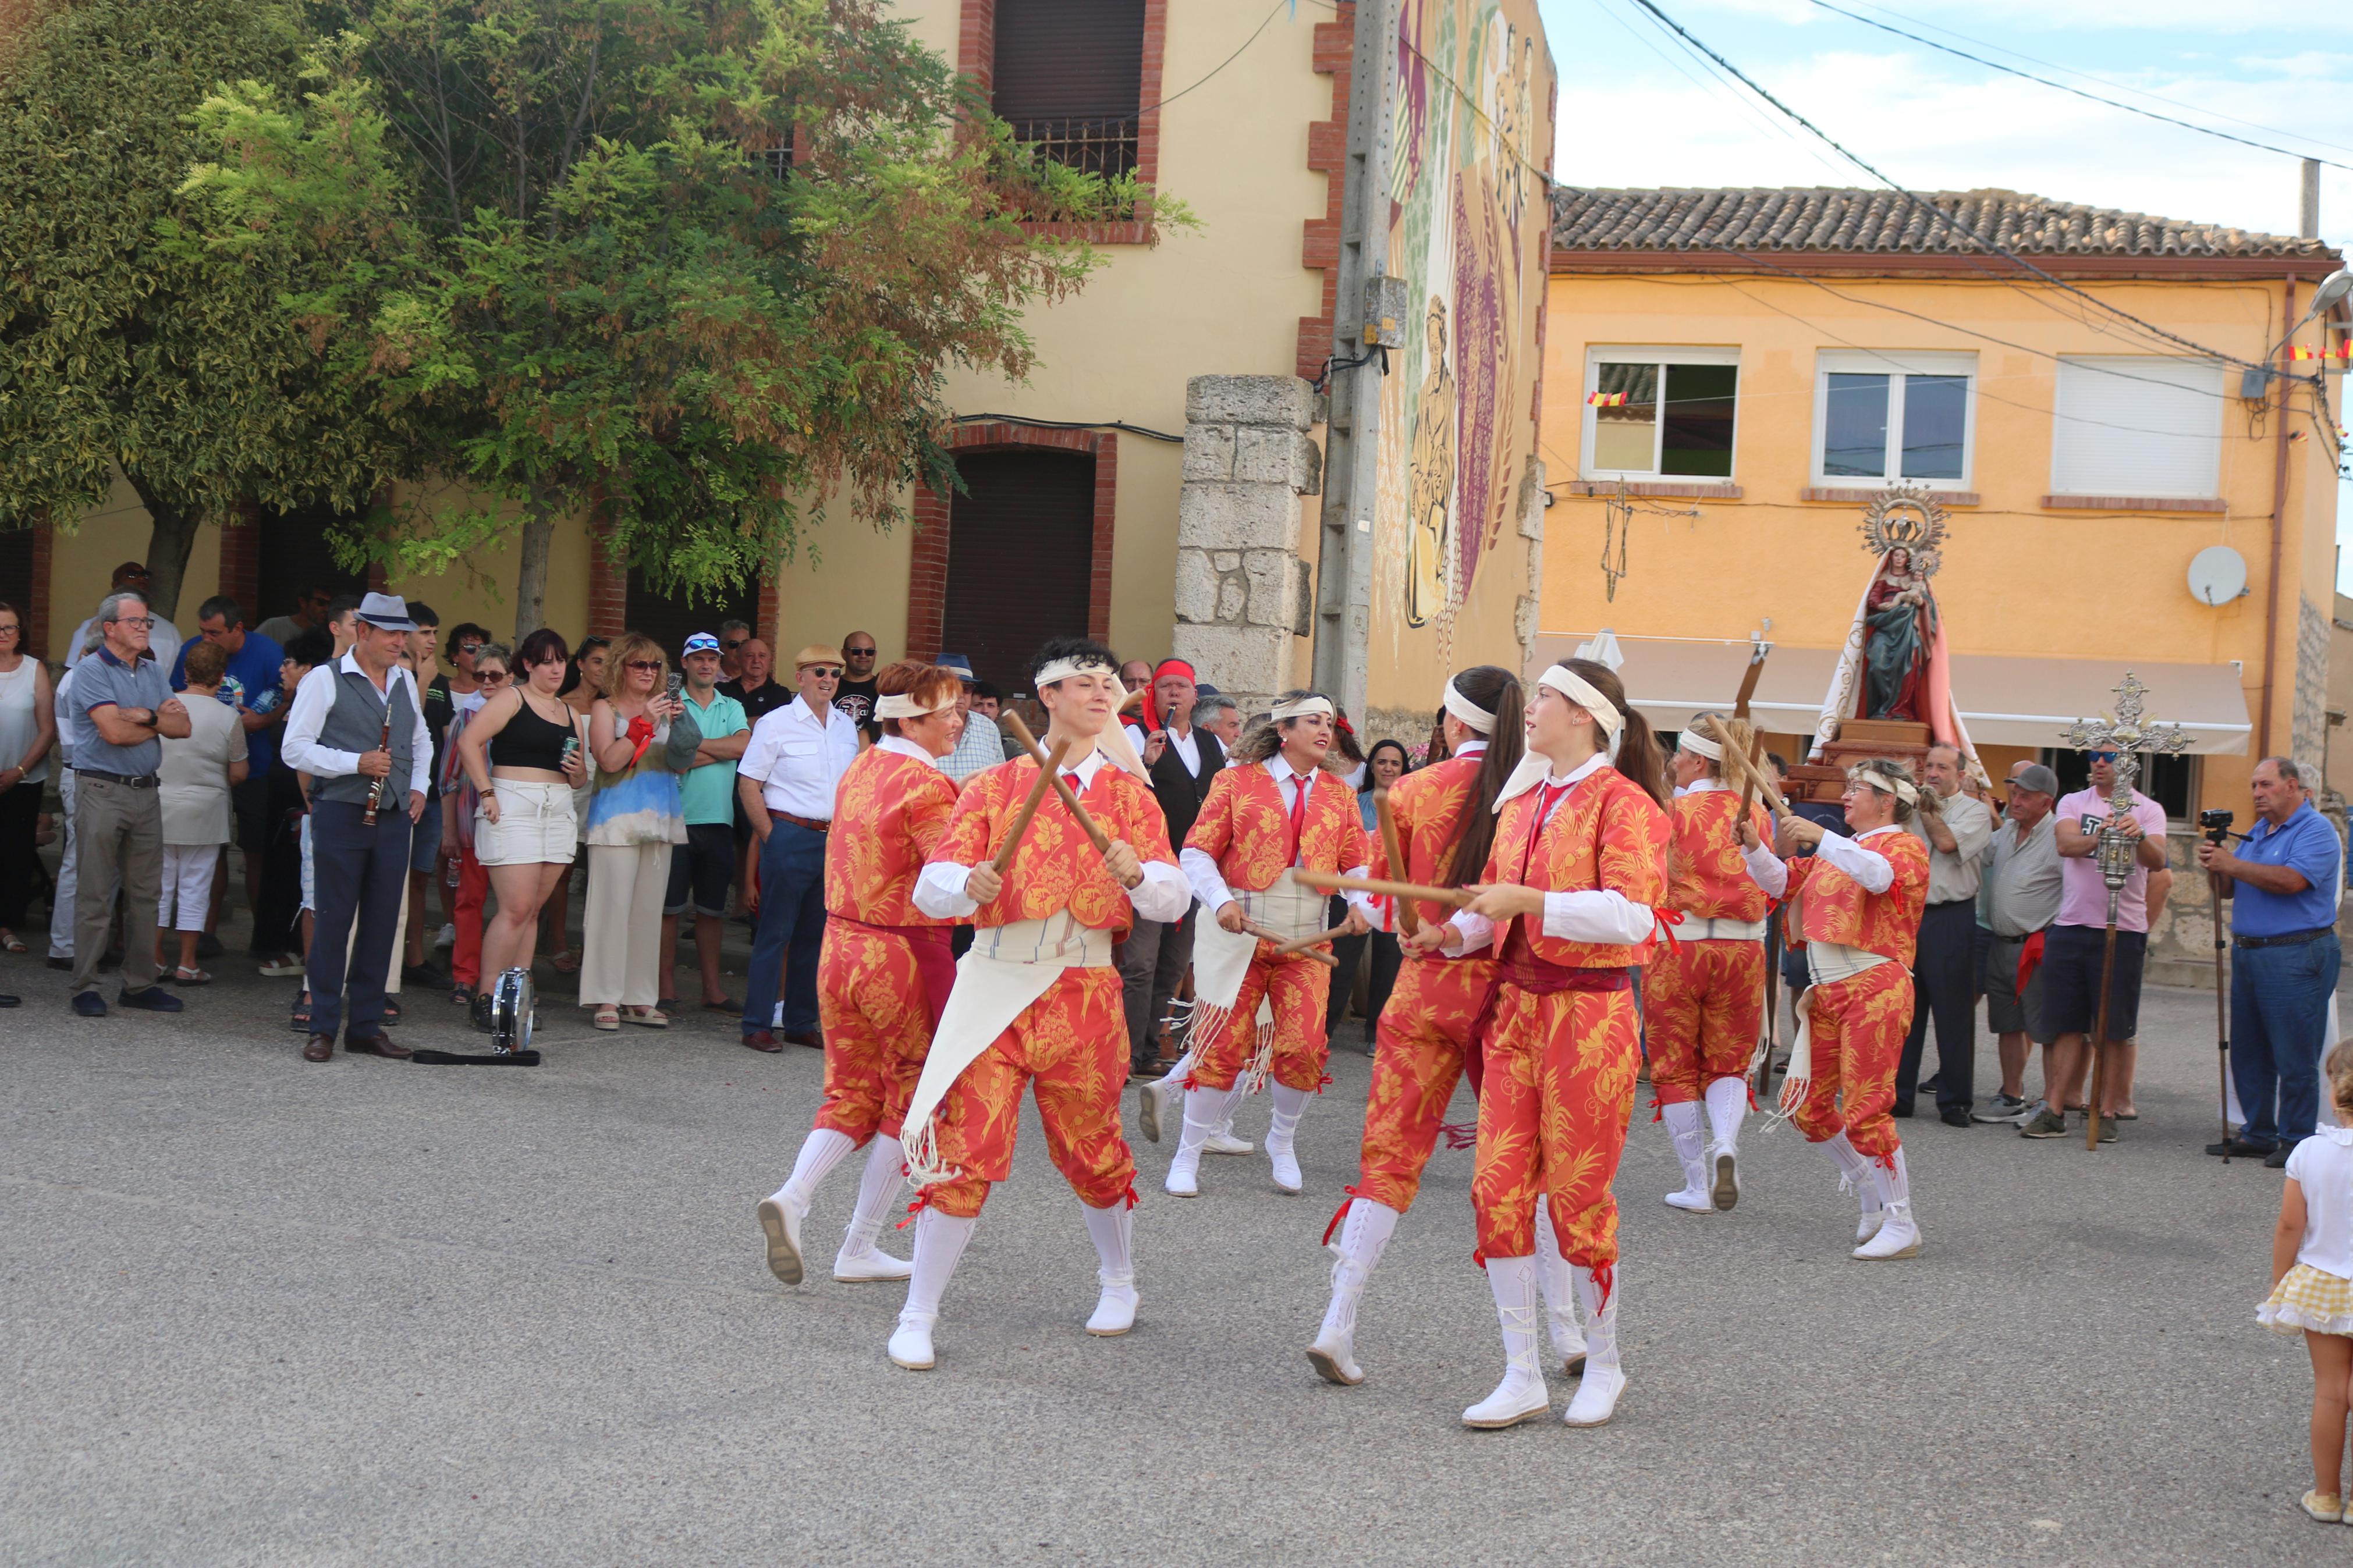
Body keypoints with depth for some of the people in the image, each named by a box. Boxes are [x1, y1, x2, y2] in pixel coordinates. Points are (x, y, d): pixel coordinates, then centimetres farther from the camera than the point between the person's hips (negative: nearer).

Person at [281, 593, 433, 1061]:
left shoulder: (405, 681, 15)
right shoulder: (325, 680, -3)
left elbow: (421, 741, 29)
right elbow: (296, 749, -8)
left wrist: (419, 787, 13)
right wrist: (357, 763, -17)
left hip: (394, 817, 5)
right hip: (341, 814, -5)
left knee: (382, 924, 6)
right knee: (333, 921, -3)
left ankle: (366, 1026, 14)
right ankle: (323, 1029, 4)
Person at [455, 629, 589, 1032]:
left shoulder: (568, 712, 20)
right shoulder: (512, 698, 0)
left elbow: (578, 778, 24)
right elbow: (469, 742, -11)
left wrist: (579, 769, 1)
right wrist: (486, 793, -14)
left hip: (558, 812, 6)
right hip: (513, 806, -6)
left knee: (532, 910, 6)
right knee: (517, 907, -12)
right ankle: (486, 996, -7)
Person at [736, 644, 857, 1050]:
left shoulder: (846, 728, 12)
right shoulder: (775, 724, -4)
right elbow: (748, 785, -5)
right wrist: (771, 838, -9)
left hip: (836, 839, 6)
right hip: (790, 837, -5)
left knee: (816, 935, 10)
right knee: (775, 933, -3)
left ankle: (801, 1023, 18)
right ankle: (757, 1025, 2)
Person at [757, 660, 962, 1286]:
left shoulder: (860, 769, 9)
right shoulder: (927, 787, -16)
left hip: (842, 945, 7)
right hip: (903, 957, -7)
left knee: (851, 1094, 15)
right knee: (908, 1103, 8)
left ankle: (793, 1197, -9)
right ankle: (860, 1249, 11)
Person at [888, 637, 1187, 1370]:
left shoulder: (1129, 794, 7)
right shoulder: (994, 787, 5)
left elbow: (1173, 898, -3)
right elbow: (933, 884, -2)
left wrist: (1137, 874, -25)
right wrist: (968, 883, -24)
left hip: (1083, 993, 1)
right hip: (994, 986, -1)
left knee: (1091, 1150, 12)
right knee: (963, 1151, -8)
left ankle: (1118, 1284, 37)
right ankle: (917, 1317, 2)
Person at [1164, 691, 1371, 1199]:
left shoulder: (1339, 795, 12)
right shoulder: (1237, 781, 0)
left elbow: (1356, 863, 9)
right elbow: (1198, 852, -3)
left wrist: (1360, 904, -12)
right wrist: (1221, 902, -19)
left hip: (1307, 940, 3)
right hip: (1239, 932, -3)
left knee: (1303, 1046, -8)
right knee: (1223, 1044, -4)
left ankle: (1282, 1142, 19)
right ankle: (1187, 1156, 10)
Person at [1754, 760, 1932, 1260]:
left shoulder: (1906, 846, -3)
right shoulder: (1838, 850, 22)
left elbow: (1880, 875, -25)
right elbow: (1785, 879, 20)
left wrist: (1820, 837, -30)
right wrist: (1753, 847, 3)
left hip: (1874, 988, -8)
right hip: (1826, 990, 9)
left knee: (1864, 1111, -11)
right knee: (1806, 1105, 8)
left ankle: (1902, 1225, -2)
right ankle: (1875, 1199, 24)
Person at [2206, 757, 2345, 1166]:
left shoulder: (2316, 830, -8)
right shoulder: (2258, 832, 18)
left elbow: (2290, 880, -24)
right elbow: (2229, 891, 19)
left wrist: (2233, 864, -18)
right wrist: (2216, 868, -2)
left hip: (2296, 958, -9)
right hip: (2247, 952, 9)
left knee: (2295, 1058, -4)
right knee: (2248, 1052, 11)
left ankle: (2297, 1141, 2)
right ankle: (2258, 1133, 20)